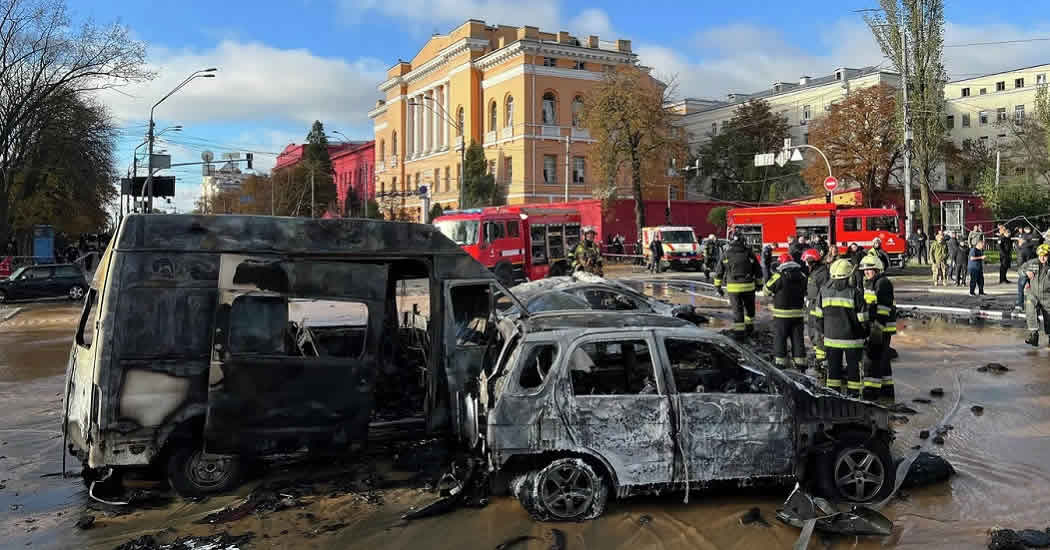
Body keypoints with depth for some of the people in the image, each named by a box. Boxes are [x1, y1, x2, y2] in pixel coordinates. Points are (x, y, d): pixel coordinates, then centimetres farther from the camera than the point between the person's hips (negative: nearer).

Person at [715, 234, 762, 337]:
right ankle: (749, 328, 31)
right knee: (749, 308, 21)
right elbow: (758, 271, 5)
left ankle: (739, 332, 2)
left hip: (733, 287, 0)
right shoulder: (749, 253, 0)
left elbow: (719, 272, 4)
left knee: (737, 310, 6)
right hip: (748, 286, 0)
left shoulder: (726, 254, 2)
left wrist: (718, 286, 11)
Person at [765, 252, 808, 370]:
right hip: (798, 313, 4)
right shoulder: (802, 276, 1)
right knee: (797, 338, 10)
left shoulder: (779, 276, -14)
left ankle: (780, 361, 8)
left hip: (781, 313, -4)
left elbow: (767, 290, -3)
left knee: (780, 337, 6)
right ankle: (800, 362, 11)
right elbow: (805, 291, 15)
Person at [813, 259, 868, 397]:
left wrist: (823, 331, 16)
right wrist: (864, 334, 4)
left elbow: (818, 315, 5)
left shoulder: (824, 290, -1)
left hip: (831, 336, 3)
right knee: (853, 365, 10)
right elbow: (862, 318, -9)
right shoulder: (854, 292, -12)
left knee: (833, 366, 12)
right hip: (852, 337, -3)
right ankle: (852, 393, 15)